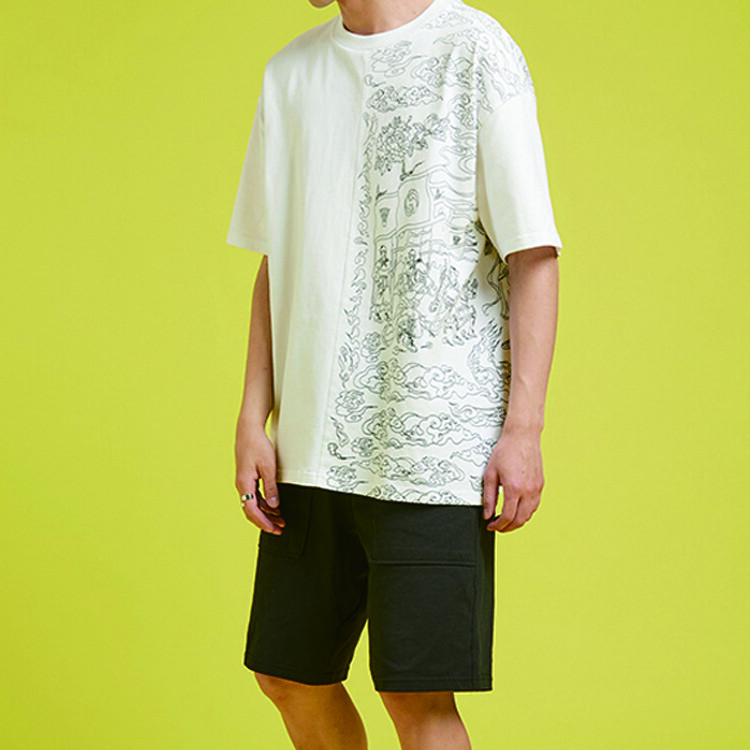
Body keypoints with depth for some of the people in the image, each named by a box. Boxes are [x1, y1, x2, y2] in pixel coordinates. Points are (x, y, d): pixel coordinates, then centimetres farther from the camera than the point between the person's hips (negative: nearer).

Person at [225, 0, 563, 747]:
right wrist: (253, 419, 9)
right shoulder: (290, 73, 13)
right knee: (289, 676, 13)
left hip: (438, 441, -6)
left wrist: (523, 429, -11)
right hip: (313, 441, 6)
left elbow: (534, 256, -6)